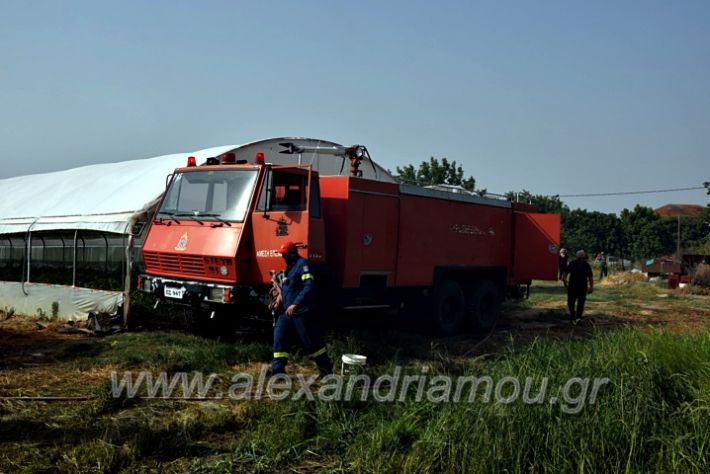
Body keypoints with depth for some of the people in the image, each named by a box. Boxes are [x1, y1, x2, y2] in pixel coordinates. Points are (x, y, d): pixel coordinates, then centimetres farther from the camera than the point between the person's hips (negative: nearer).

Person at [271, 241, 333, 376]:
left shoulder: (302, 264, -12)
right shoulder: (289, 267, 17)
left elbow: (309, 288, -23)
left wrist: (295, 304, -28)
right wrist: (280, 299, 12)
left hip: (301, 313, -9)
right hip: (286, 312, 9)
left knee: (312, 341, 0)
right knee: (279, 338, 2)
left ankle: (326, 371, 14)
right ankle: (278, 371, 6)